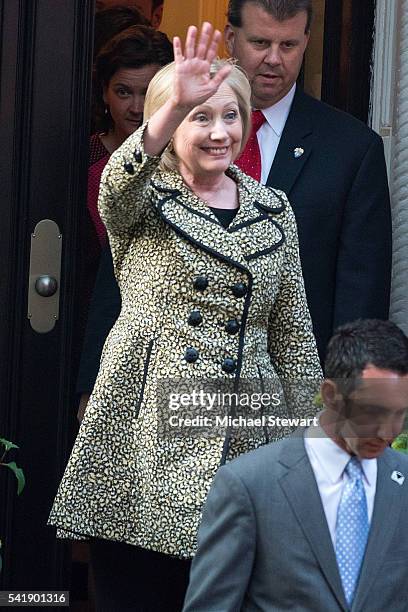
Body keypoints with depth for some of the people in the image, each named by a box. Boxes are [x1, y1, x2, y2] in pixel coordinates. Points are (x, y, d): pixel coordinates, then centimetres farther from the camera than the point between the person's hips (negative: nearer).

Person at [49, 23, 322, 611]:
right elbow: (119, 182, -22)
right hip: (145, 439, -2)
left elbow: (293, 334, 16)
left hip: (240, 444, 3)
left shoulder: (273, 210, 14)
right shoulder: (141, 202, 4)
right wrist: (176, 106, -39)